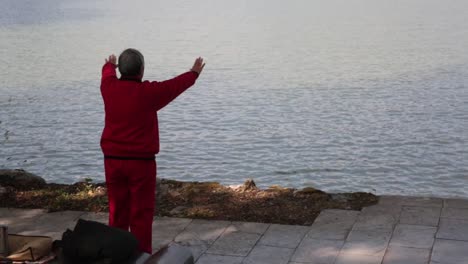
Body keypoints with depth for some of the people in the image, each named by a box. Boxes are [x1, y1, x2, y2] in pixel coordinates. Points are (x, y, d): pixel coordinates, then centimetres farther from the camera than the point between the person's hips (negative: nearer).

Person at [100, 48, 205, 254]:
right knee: (141, 213, 2)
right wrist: (194, 73, 26)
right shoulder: (148, 92, -11)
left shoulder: (109, 87, 0)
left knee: (117, 212, 12)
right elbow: (175, 85, 6)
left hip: (113, 159, 4)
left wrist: (109, 65, 50)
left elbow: (108, 74, 25)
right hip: (141, 161, -4)